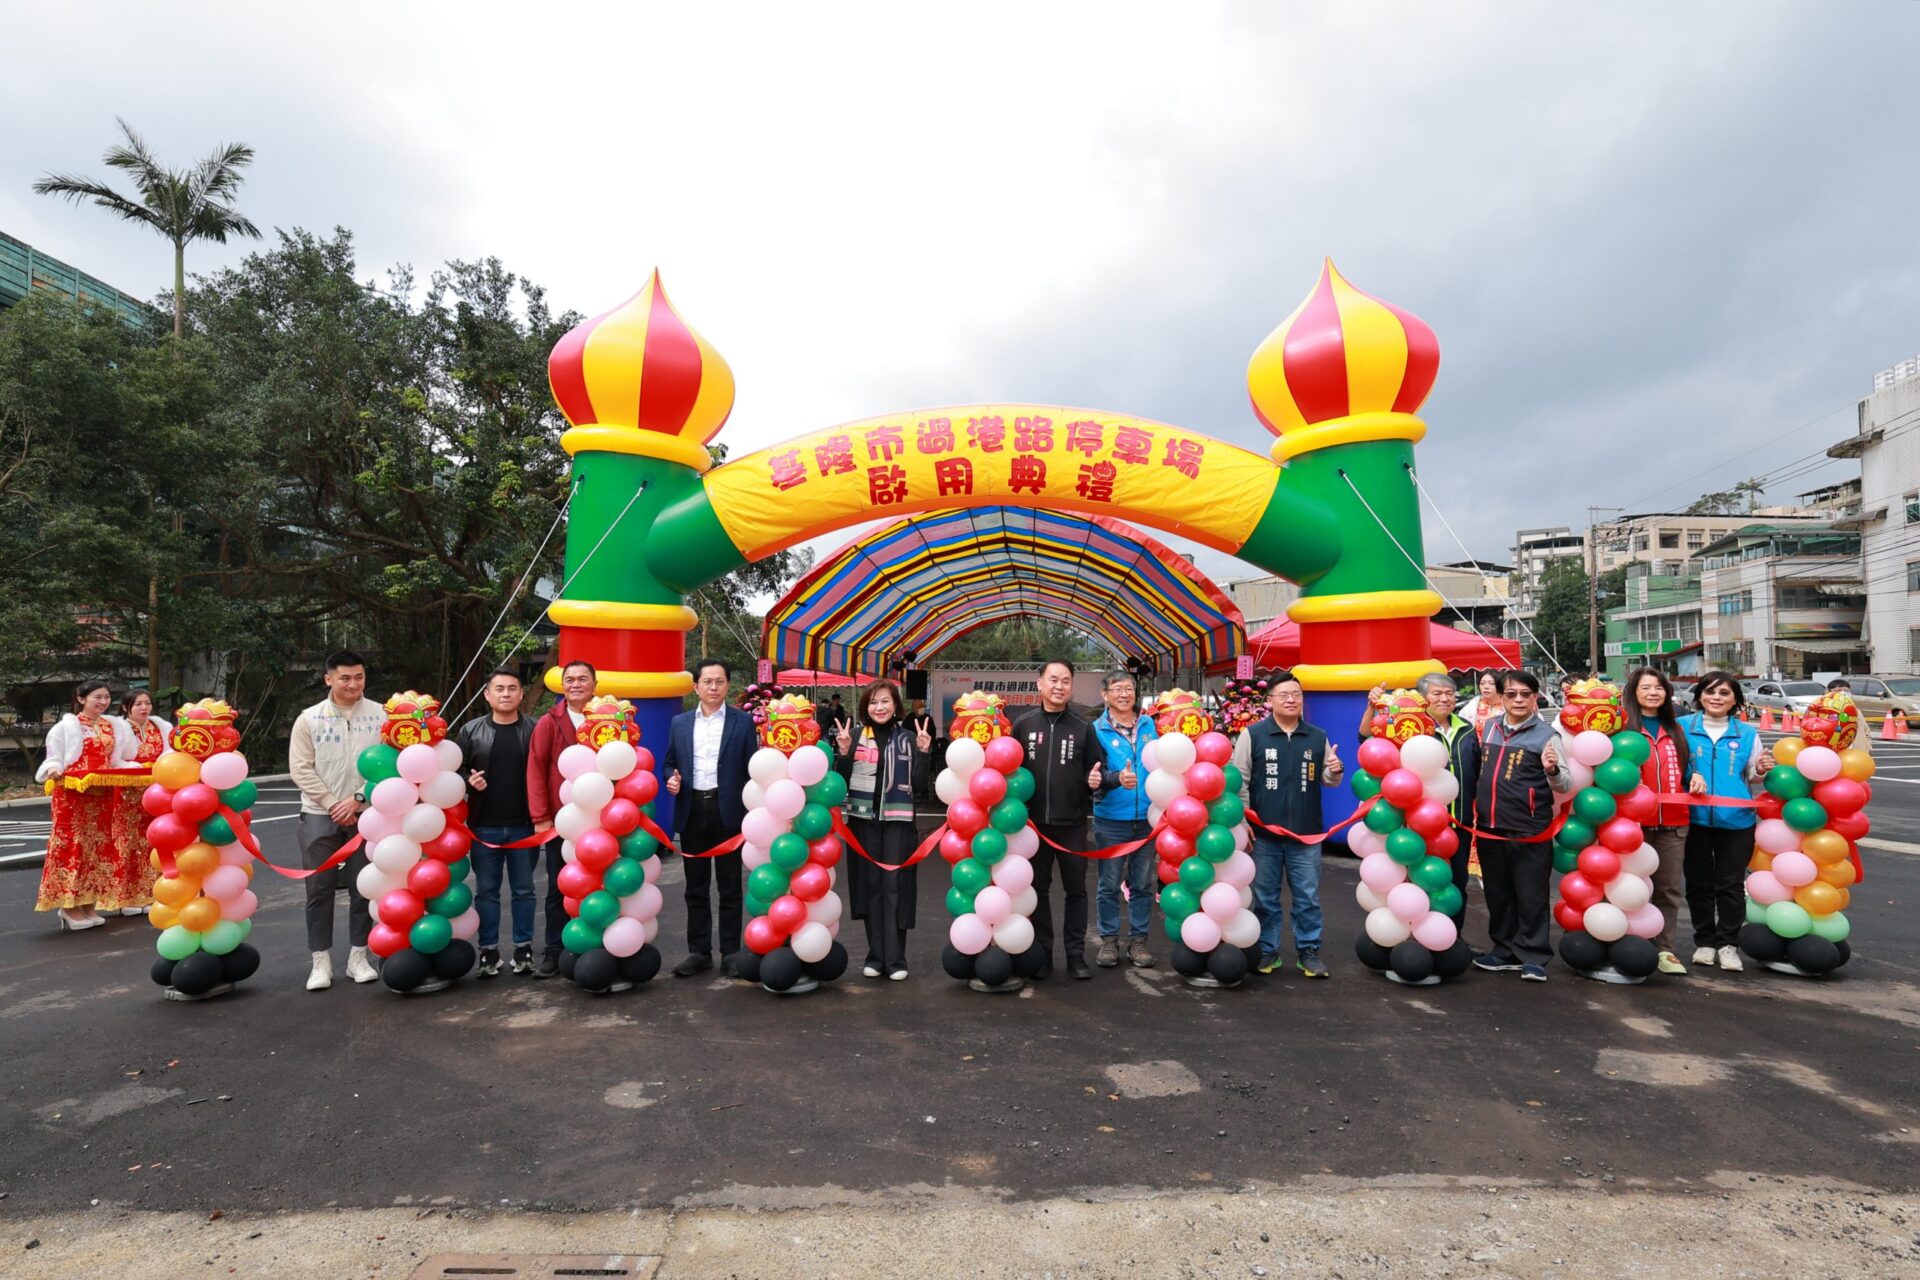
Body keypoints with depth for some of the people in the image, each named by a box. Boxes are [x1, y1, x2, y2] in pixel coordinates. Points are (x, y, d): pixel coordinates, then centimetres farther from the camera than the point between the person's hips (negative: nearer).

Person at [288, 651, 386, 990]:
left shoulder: (379, 715, 0)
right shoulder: (309, 718, 1)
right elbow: (301, 769, -2)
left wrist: (358, 799, -12)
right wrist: (333, 804, -9)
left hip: (366, 814, 0)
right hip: (319, 816, 0)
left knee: (363, 887, 7)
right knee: (319, 889, 4)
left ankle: (358, 956, 19)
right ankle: (321, 961, 14)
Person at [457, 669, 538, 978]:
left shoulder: (535, 731, 0)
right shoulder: (470, 731, 4)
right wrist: (469, 783, -15)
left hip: (524, 825, -1)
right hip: (484, 826, 1)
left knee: (523, 890, 8)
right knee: (486, 891, 9)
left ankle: (523, 948, 18)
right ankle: (489, 950, 19)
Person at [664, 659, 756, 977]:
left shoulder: (743, 722, 0)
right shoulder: (679, 723, 9)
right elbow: (669, 763, 14)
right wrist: (671, 778, -8)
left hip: (728, 812, -3)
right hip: (692, 812, 3)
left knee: (729, 886, 6)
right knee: (696, 887, 11)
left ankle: (730, 952, 15)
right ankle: (699, 951, 21)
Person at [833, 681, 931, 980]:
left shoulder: (908, 737, 4)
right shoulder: (854, 735, 3)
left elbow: (917, 784, 1)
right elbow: (841, 781, 3)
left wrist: (923, 752, -10)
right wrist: (843, 752, -11)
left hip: (897, 822, -1)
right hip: (863, 820, 1)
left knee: (894, 887, -1)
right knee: (870, 886, 6)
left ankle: (895, 959, 5)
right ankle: (875, 956, 16)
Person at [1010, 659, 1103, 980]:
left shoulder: (1083, 728, 3)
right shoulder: (1023, 724, 2)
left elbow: (1095, 771, 6)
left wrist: (1096, 782, -15)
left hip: (1072, 824, 0)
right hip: (1034, 822, 0)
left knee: (1075, 890, 8)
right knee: (1038, 889, 9)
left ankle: (1076, 953, 20)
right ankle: (1041, 953, 21)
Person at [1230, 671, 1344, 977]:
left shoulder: (1318, 737, 7)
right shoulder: (1252, 734, -1)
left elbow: (1327, 780, 14)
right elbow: (1239, 779, -1)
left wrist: (1335, 771, -8)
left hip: (1306, 834, 2)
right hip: (1264, 833, -2)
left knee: (1308, 897, 8)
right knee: (1264, 897, 9)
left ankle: (1308, 951, 22)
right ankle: (1267, 951, 22)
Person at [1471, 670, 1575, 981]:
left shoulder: (1547, 734, -6)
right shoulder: (1489, 727, 8)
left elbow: (1566, 785, -8)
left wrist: (1553, 770, -28)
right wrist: (1476, 806, 12)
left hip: (1529, 831, -5)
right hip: (1489, 827, 5)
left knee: (1531, 896, 3)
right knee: (1497, 894, 14)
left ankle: (1533, 957, 15)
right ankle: (1505, 951, 26)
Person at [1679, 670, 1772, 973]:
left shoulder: (1747, 733, 7)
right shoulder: (1683, 727, -1)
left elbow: (1751, 777, 13)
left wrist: (1761, 770, -8)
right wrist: (1690, 775, -20)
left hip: (1736, 820, 1)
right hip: (1694, 818, -1)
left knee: (1730, 885, 4)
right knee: (1698, 883, 9)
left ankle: (1727, 943, 15)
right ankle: (1704, 941, 21)